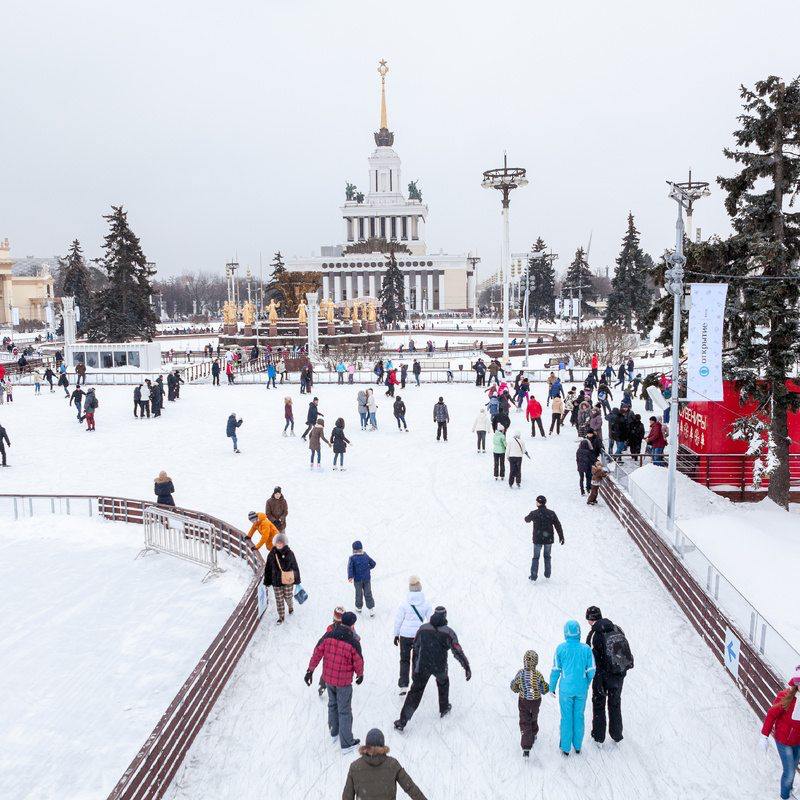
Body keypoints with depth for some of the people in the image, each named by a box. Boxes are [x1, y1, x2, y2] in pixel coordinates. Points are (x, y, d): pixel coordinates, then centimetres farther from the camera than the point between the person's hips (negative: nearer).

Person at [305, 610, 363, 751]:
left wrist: (310, 670, 7)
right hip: (344, 682, -4)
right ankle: (346, 743, 20)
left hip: (328, 679, 4)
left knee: (332, 705, 27)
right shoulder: (353, 642, -21)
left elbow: (317, 653, -4)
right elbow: (358, 662, -10)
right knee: (344, 711, 10)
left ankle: (334, 732, 44)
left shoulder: (328, 636, -11)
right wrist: (360, 675, 10)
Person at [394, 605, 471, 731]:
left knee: (415, 692, 7)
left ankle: (402, 722, 3)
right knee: (443, 682, 32)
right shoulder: (448, 632, -9)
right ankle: (444, 708, 46)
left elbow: (415, 647, 7)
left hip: (422, 666, 1)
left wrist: (415, 665, 20)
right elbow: (457, 651, -11)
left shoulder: (423, 628, -1)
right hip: (440, 667, -1)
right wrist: (467, 667, -4)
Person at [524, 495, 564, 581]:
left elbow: (527, 519, 10)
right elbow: (558, 526, -4)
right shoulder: (551, 513, -7)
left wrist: (527, 517, 34)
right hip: (549, 539, 2)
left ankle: (534, 575, 8)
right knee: (547, 557, 21)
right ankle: (547, 574, 27)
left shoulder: (534, 513, -11)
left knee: (536, 557, 12)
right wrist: (561, 537, 5)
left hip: (537, 539, -2)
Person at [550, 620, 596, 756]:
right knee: (578, 717, 16)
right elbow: (591, 670, -3)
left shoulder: (561, 648, -12)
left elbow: (556, 670, -7)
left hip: (566, 689, -1)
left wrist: (552, 688, 5)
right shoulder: (586, 649, -8)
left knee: (566, 717, 10)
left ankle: (566, 747, 20)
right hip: (581, 689, 2)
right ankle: (577, 746, 27)